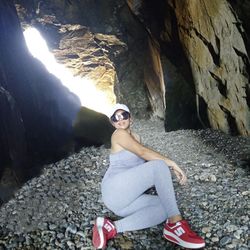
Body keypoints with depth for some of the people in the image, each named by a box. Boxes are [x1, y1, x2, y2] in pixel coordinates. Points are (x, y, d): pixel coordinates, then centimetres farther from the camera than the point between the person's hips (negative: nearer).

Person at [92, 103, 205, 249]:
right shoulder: (119, 134, -3)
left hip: (126, 199, 8)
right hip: (115, 190, -8)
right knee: (159, 165, -24)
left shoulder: (136, 137, 23)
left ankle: (112, 227, -20)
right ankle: (176, 224, -32)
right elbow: (143, 152, -16)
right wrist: (172, 164, -18)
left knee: (165, 207, -16)